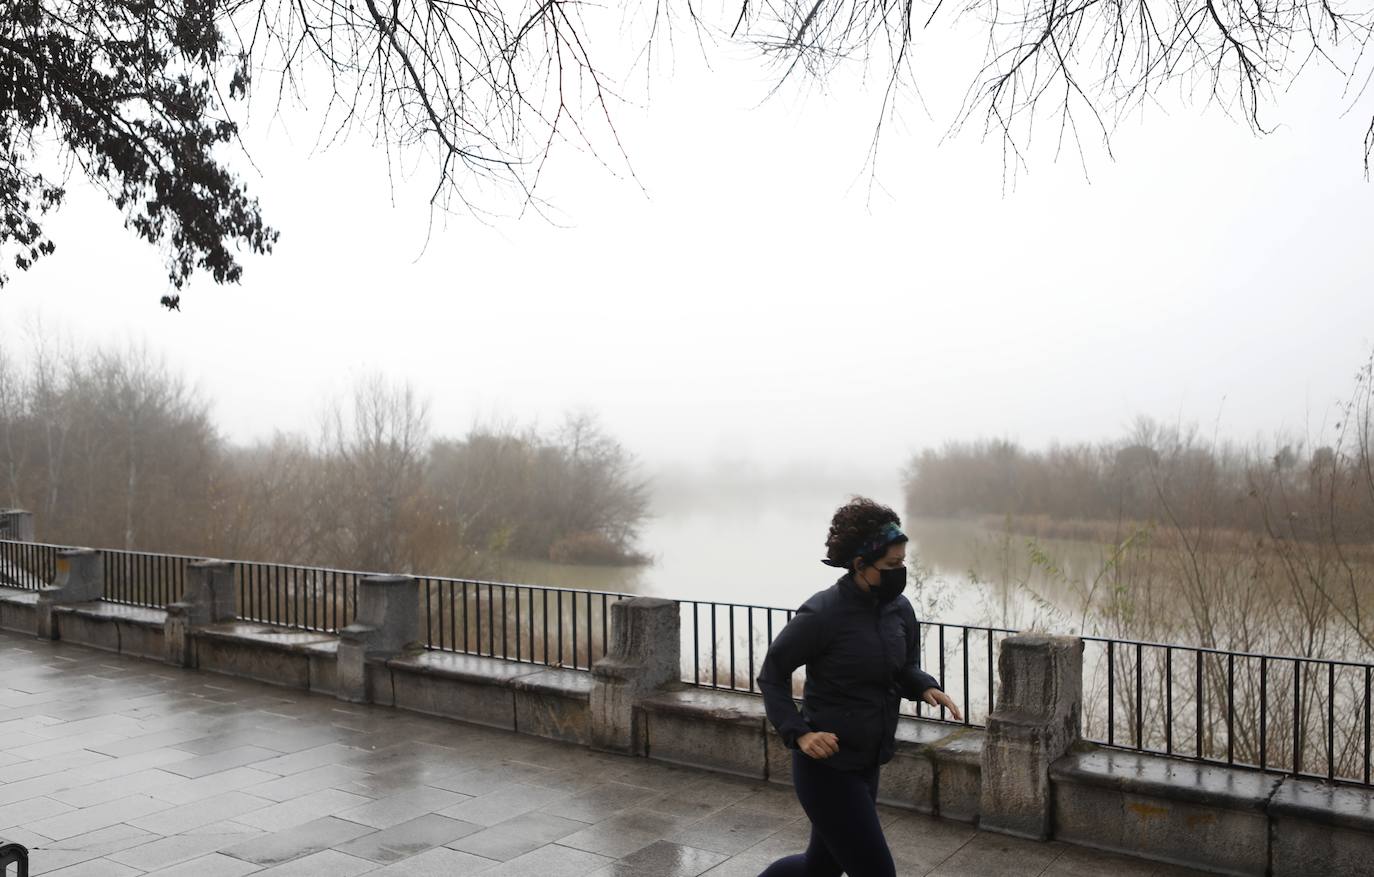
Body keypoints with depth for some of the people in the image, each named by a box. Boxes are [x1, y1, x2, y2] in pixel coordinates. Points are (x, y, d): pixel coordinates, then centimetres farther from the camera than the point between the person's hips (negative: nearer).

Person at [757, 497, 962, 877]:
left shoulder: (900, 609, -1)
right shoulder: (823, 613, -21)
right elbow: (771, 675, -11)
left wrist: (926, 687, -5)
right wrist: (798, 733, -21)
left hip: (866, 764, 7)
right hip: (827, 767, -7)